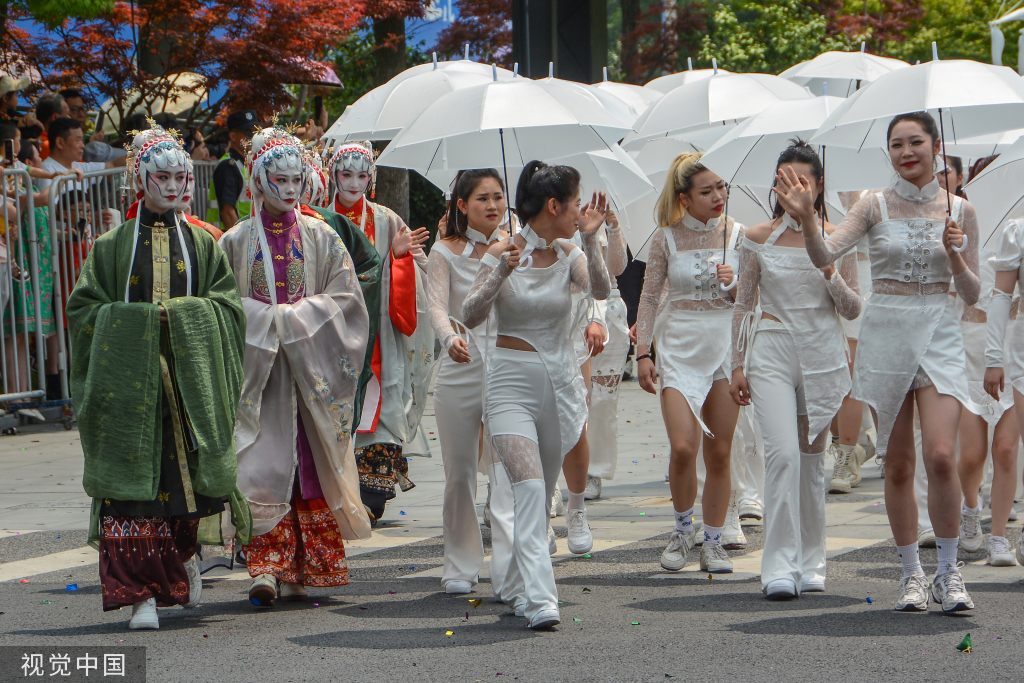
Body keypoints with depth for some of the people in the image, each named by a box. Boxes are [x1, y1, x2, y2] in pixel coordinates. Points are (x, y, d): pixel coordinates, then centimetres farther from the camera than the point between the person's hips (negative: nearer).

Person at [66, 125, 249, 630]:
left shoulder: (201, 244, 12)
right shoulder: (112, 246, 8)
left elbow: (227, 305, 6)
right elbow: (85, 307, 3)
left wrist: (178, 313, -10)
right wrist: (146, 317, -8)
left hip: (190, 376, 1)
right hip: (128, 378, -1)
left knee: (186, 475, 2)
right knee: (132, 479, -9)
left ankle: (184, 554, 32)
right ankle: (140, 593, -9)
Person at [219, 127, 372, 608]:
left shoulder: (320, 238, 7)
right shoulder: (236, 241, 5)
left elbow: (345, 298, 1)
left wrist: (290, 317, -11)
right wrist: (272, 320, -12)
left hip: (312, 367, 1)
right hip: (258, 366, -1)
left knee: (311, 464, 0)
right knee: (265, 465, -10)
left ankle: (299, 571, 7)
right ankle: (268, 567, -13)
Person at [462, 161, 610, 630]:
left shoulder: (569, 254, 4)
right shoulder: (502, 253, -5)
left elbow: (600, 291, -14)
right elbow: (470, 317, -10)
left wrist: (590, 239, -25)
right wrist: (500, 275, -24)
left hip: (560, 381, 4)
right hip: (512, 382, -4)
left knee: (541, 492, 13)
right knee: (529, 486, -20)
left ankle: (517, 587, 31)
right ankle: (539, 599, -26)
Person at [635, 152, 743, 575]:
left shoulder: (735, 233, 3)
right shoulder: (667, 237, -1)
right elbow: (648, 298, 5)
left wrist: (734, 285, -13)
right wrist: (643, 353, -1)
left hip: (726, 345, 2)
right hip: (679, 347, -2)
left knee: (719, 453, 3)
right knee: (683, 447, -15)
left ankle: (713, 541, 15)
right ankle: (683, 529, 9)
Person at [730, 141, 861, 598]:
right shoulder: (758, 238, 2)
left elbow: (853, 310, 5)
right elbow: (744, 304, 10)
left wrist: (830, 274, -13)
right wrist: (738, 364, 7)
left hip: (823, 353, 1)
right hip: (772, 350, -1)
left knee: (813, 458, 8)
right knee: (784, 453, -16)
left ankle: (810, 563, 19)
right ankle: (779, 566, -16)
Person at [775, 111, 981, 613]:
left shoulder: (959, 211, 5)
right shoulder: (875, 206, 1)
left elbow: (972, 294, 7)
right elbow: (826, 256, -13)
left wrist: (954, 256, -11)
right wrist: (806, 218, -31)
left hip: (939, 335, 0)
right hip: (885, 333, 0)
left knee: (941, 456, -16)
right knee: (898, 465, 3)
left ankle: (948, 572, -1)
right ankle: (912, 574, 16)